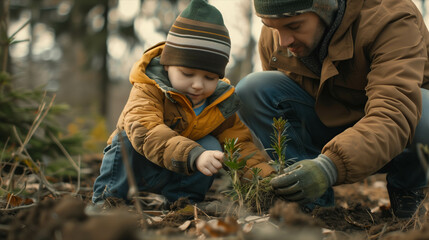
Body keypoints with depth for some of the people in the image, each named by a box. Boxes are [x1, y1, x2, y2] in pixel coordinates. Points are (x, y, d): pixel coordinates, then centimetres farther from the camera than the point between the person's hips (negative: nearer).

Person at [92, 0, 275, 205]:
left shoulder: (220, 105, -12)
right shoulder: (148, 90, -30)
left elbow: (240, 143, -7)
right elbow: (146, 130, -48)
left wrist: (265, 176, -26)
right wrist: (194, 156, -61)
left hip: (177, 175, 3)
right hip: (133, 164, -3)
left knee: (210, 146, -22)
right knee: (128, 137, -32)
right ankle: (107, 199, -17)